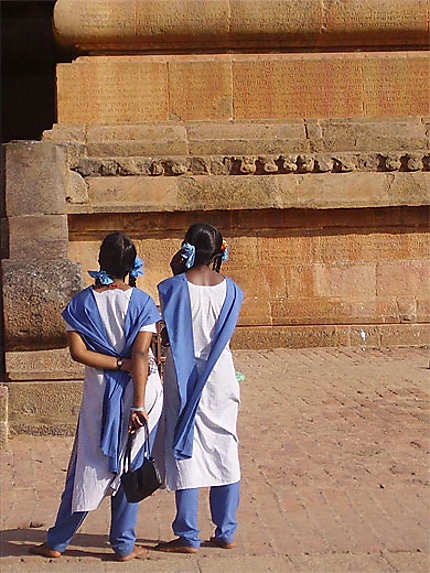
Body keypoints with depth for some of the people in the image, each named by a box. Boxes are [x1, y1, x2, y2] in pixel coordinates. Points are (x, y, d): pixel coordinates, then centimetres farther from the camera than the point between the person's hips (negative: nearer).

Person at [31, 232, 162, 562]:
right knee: (129, 468, 9)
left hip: (98, 393, 1)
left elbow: (78, 352, -11)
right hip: (140, 389, -1)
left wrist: (118, 364, -8)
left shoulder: (82, 303, -1)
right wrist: (138, 406, -17)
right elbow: (140, 354, -14)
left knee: (87, 465, 12)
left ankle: (58, 542, 19)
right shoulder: (141, 302, -7)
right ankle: (124, 546, 15)